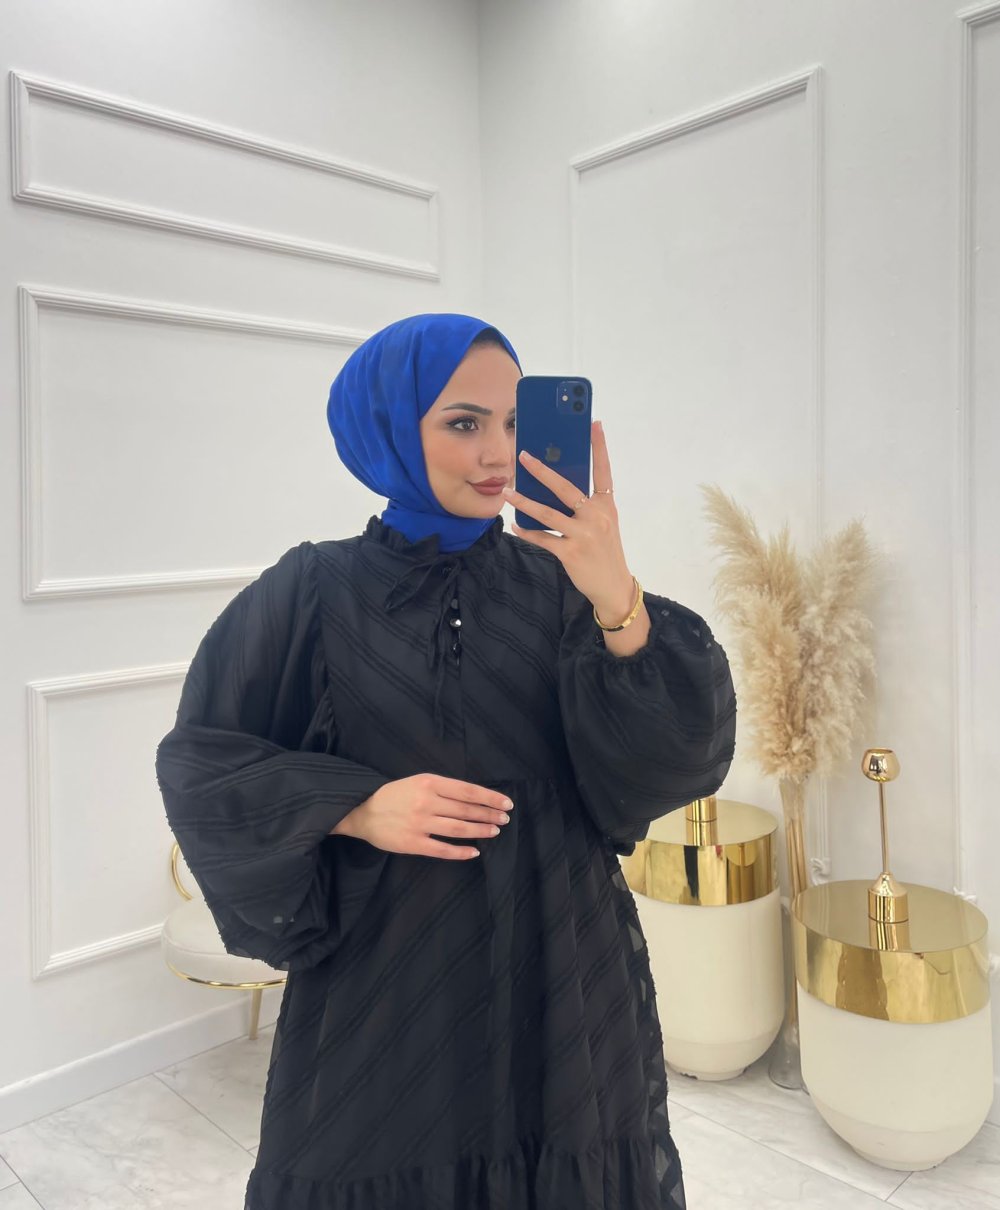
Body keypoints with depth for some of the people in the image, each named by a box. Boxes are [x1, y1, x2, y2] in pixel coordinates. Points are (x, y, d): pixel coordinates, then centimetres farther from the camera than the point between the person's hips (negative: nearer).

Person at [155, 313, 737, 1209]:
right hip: (379, 994, -1)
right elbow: (201, 767, -3)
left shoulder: (558, 582, -4)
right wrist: (357, 808, -17)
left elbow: (682, 752, -13)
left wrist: (618, 601, -29)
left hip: (558, 980, 2)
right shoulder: (313, 593, -6)